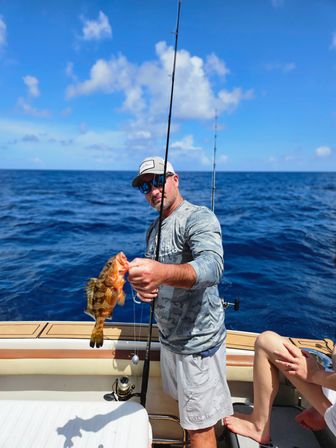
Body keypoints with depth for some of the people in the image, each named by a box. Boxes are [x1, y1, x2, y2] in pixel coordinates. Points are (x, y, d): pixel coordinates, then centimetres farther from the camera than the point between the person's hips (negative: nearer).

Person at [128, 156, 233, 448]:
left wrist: (161, 272, -54)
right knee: (185, 410, 25)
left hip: (198, 341, -8)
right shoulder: (155, 229, 9)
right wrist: (143, 285, -7)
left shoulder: (198, 218, -18)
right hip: (169, 337, 8)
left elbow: (212, 267, -37)